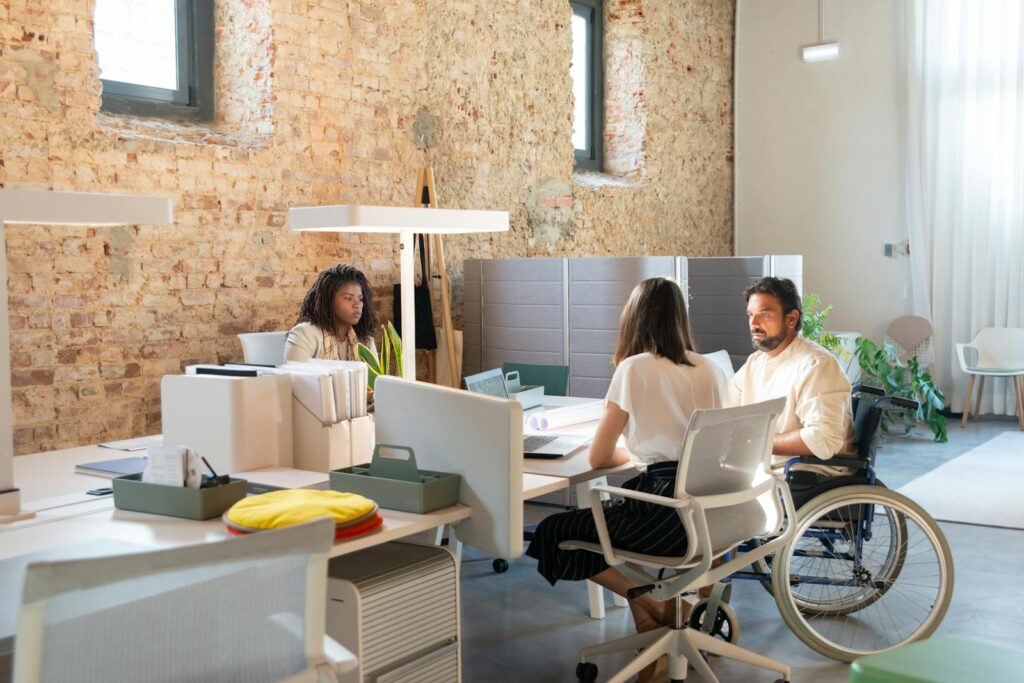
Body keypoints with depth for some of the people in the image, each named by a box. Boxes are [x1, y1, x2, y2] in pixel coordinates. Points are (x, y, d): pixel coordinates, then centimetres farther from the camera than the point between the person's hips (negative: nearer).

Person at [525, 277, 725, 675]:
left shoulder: (634, 369, -7)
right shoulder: (710, 369, 12)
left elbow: (598, 458, -3)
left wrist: (632, 454, 17)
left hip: (669, 514, -8)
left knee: (552, 534, 7)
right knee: (603, 510, 30)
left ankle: (654, 606, 3)